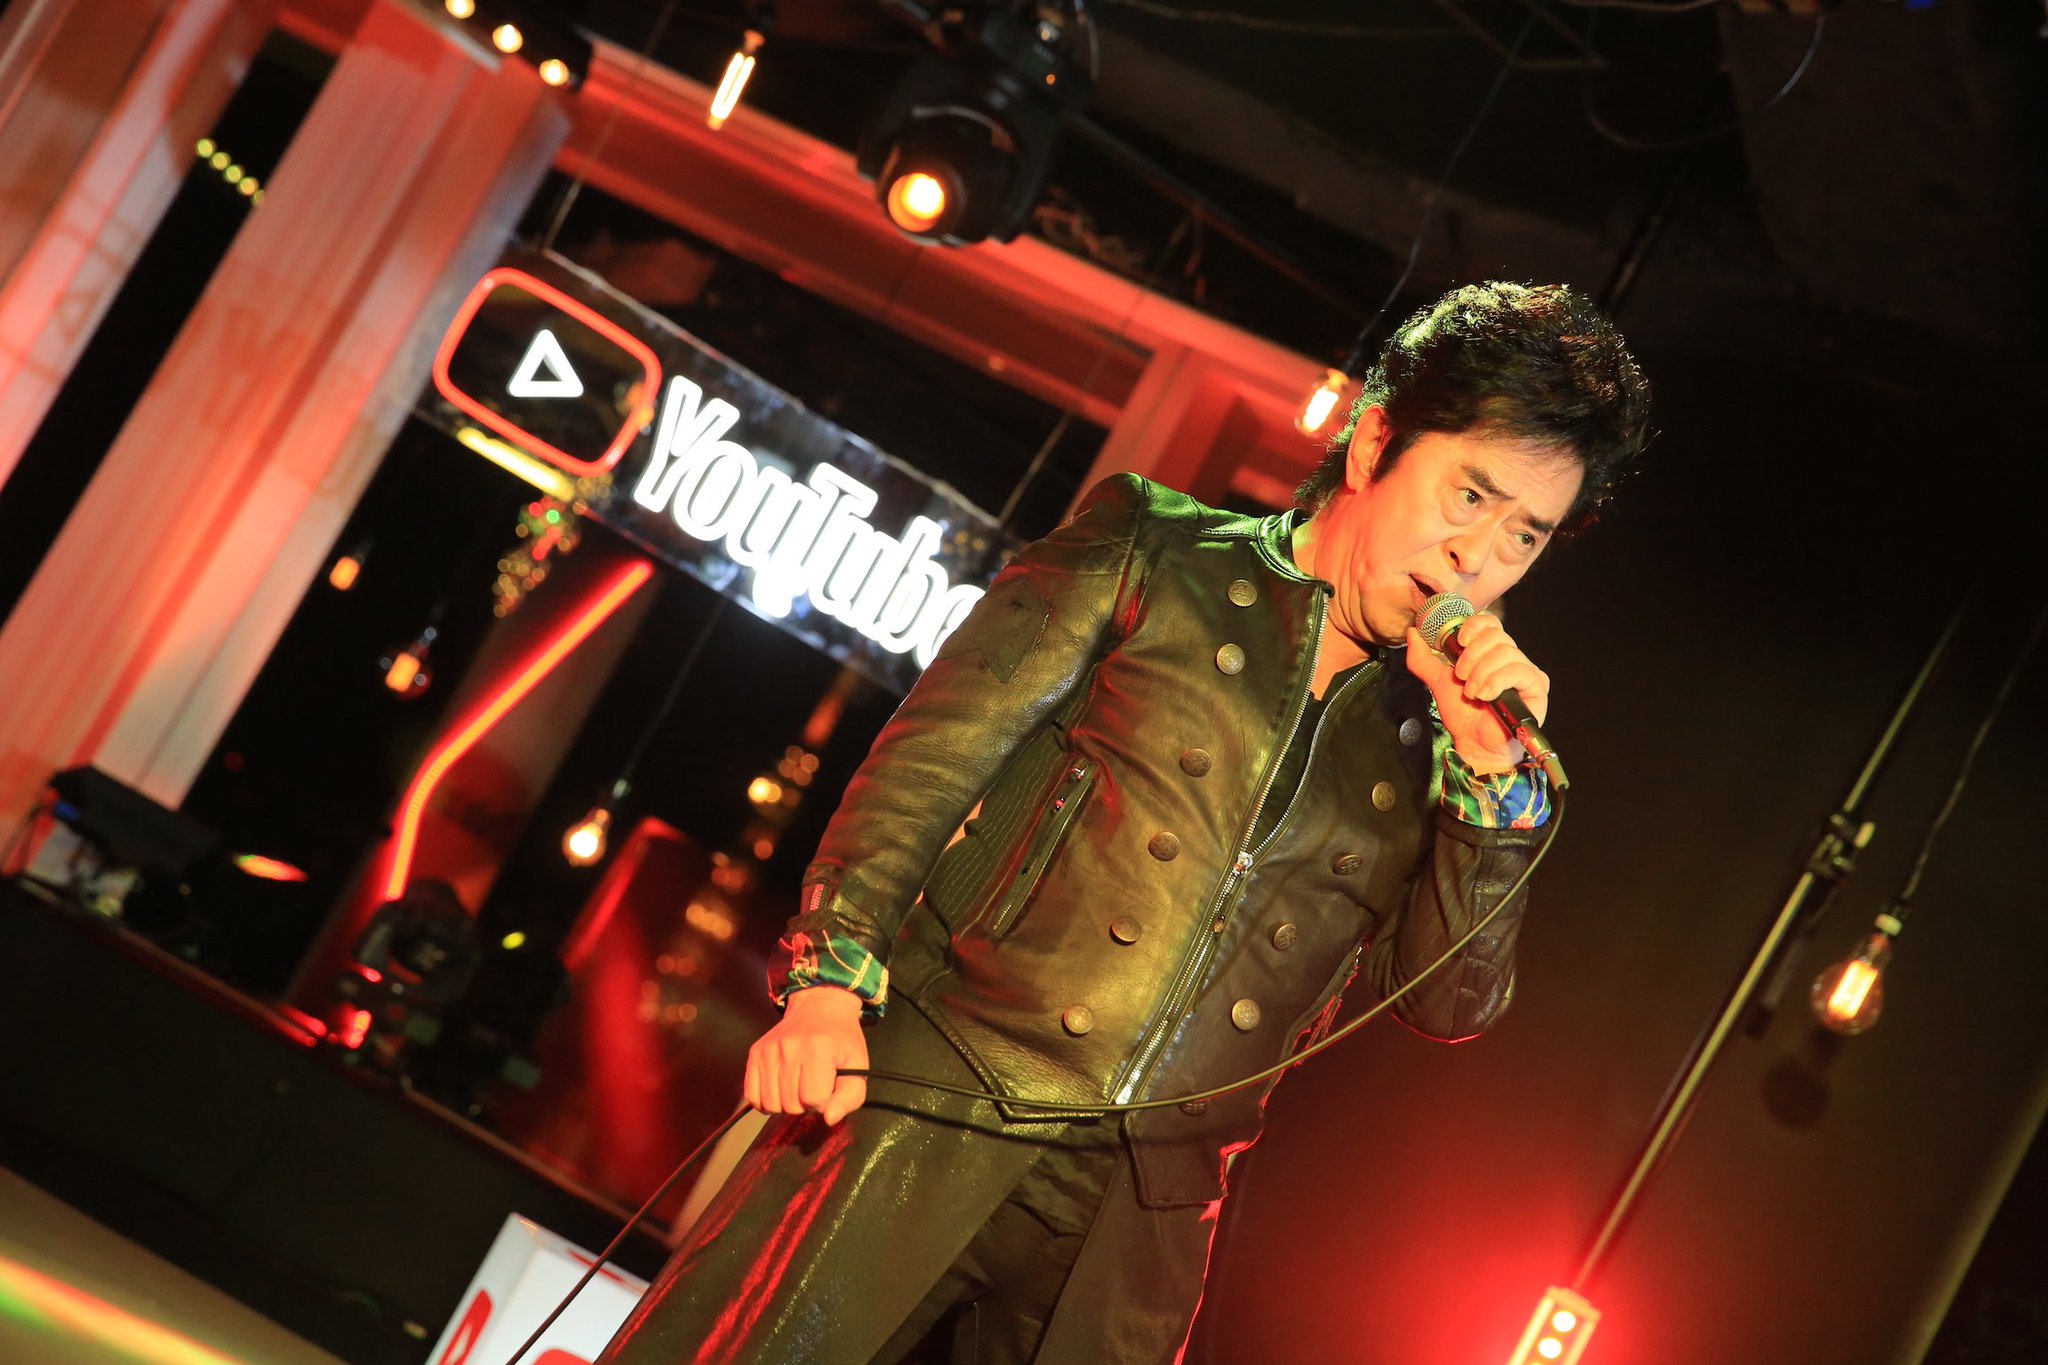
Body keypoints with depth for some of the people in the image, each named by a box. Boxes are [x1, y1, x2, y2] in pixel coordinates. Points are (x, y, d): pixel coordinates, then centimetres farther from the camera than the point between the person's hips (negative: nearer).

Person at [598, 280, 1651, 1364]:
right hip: (933, 1114, -3)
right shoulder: (1152, 550, 7)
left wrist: (1495, 775, -3)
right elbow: (933, 752, 0)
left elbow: (1449, 1002, 9)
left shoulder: (1425, 738, 15)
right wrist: (829, 981, -11)